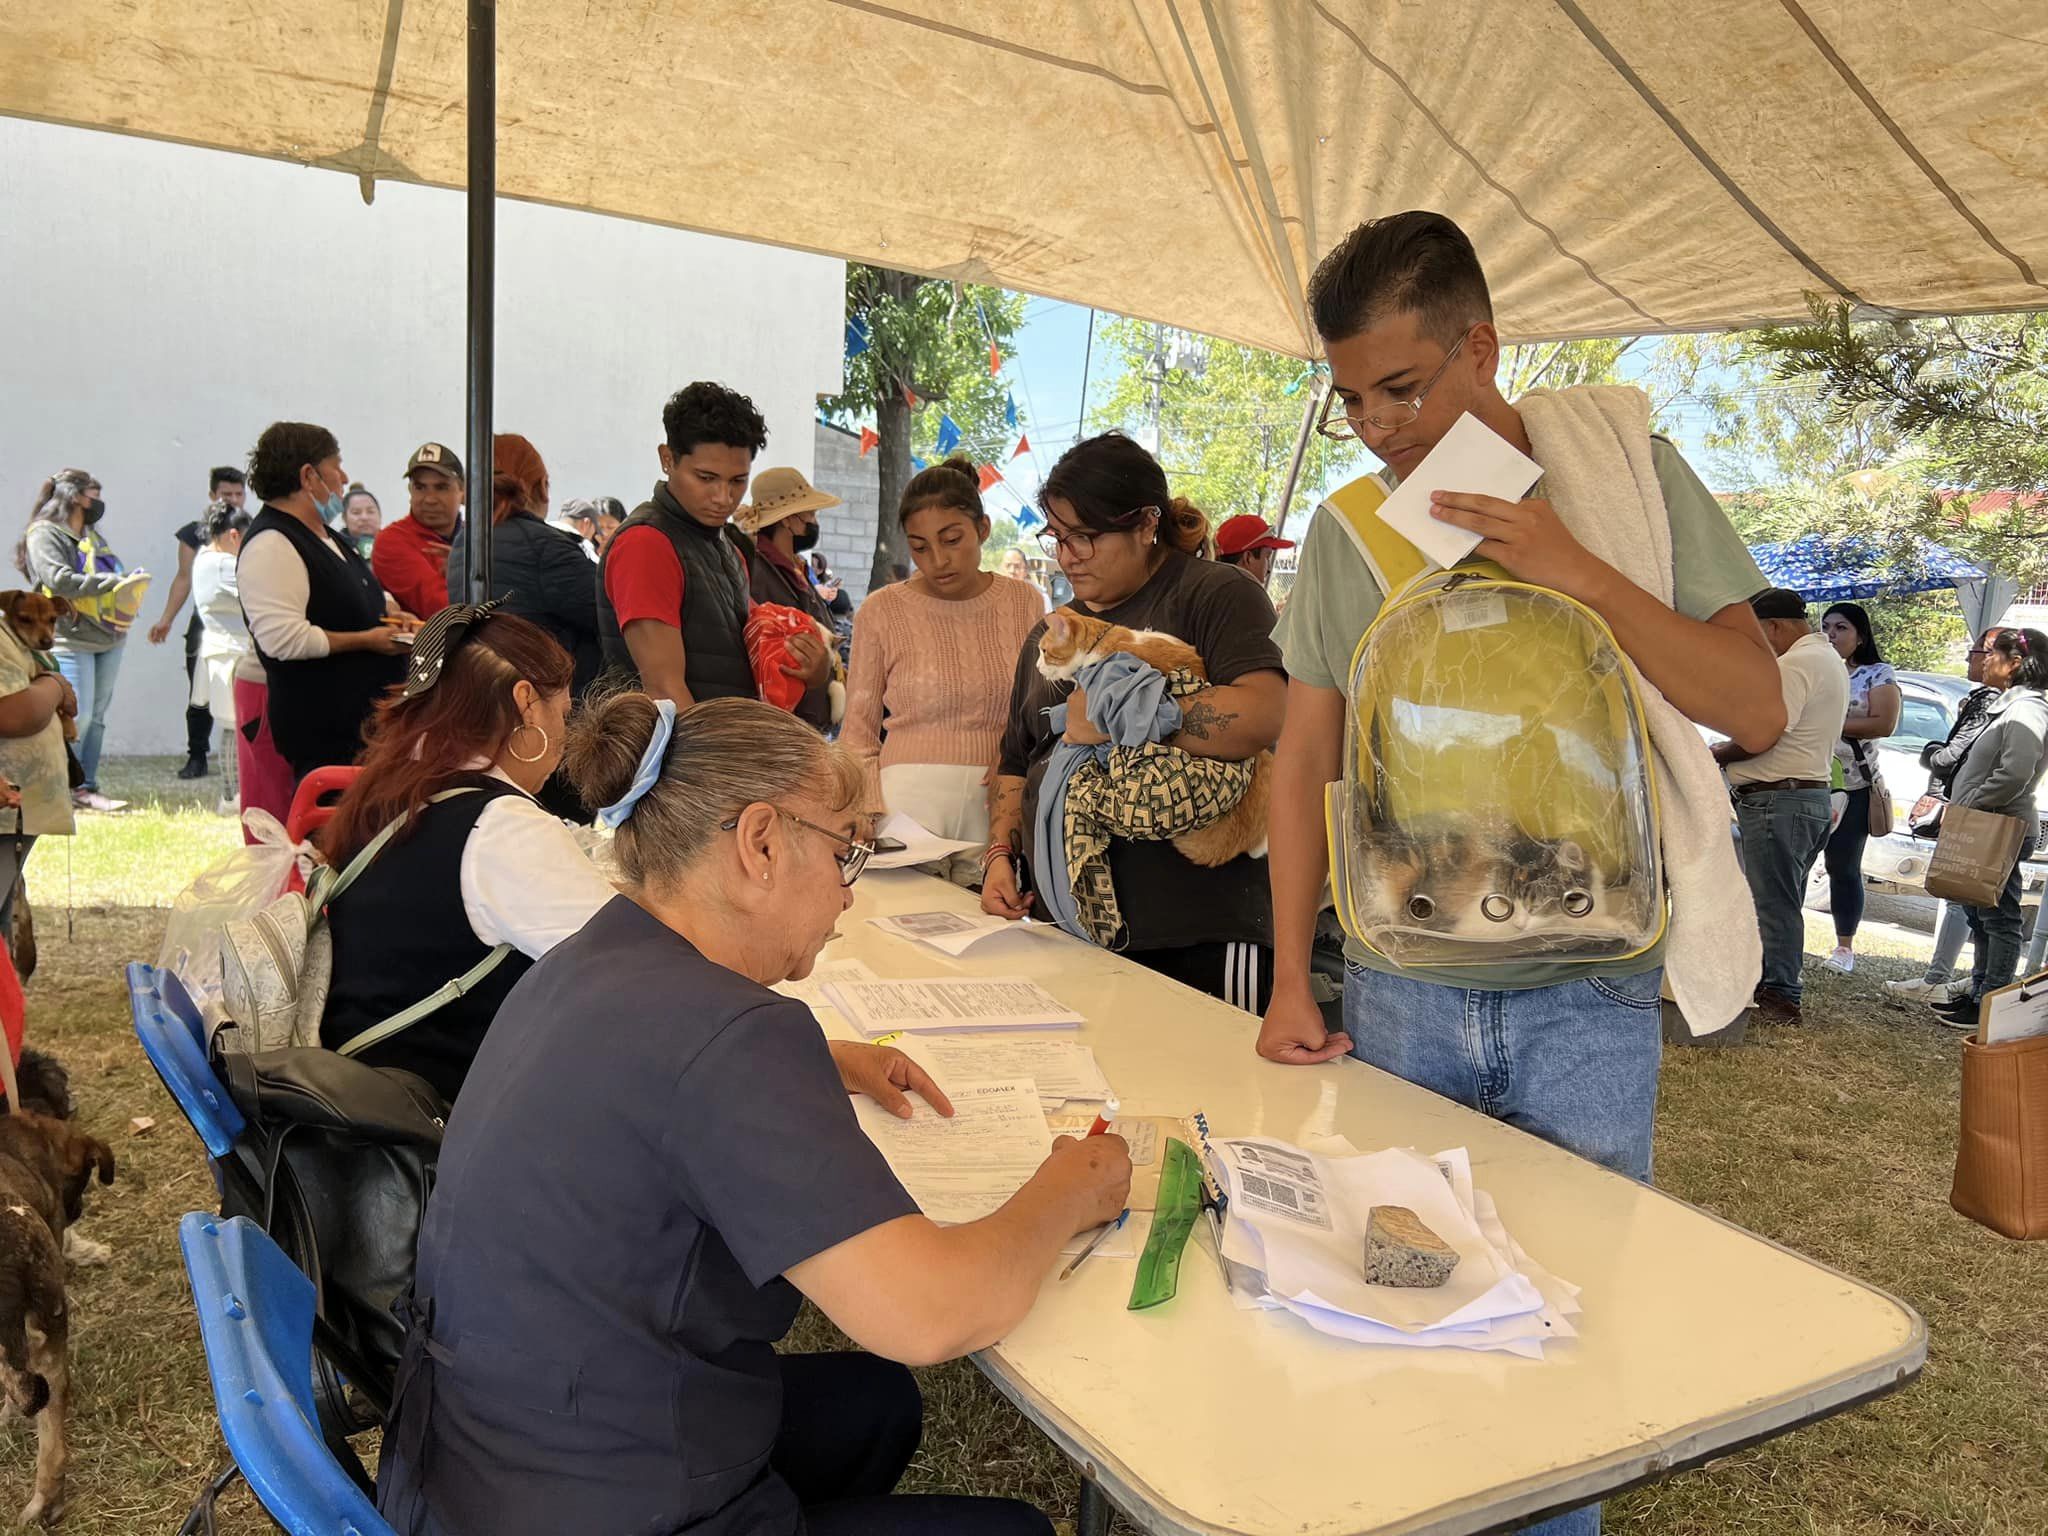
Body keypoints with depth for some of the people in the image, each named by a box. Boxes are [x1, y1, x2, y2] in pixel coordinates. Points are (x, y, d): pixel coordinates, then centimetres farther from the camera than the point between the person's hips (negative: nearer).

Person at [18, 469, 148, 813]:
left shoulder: (93, 536, 21)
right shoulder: (45, 534, -5)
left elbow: (114, 573, 20)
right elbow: (59, 580, -18)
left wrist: (130, 579, -3)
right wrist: (112, 582, -20)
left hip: (109, 639, 8)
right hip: (71, 640, -8)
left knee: (97, 717, 8)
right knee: (76, 716, -10)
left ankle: (85, 788, 13)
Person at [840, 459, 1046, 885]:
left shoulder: (1023, 602, 5)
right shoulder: (882, 611, -1)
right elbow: (858, 734, 4)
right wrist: (872, 820, -8)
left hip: (996, 805, 2)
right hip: (908, 800, -2)